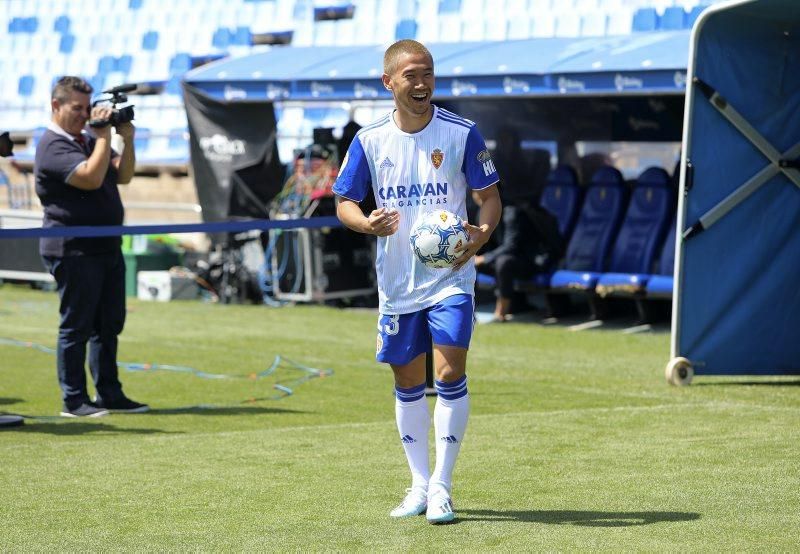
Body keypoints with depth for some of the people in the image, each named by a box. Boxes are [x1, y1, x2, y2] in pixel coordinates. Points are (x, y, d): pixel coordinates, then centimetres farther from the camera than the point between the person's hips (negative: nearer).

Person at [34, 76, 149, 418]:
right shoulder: (54, 146, -11)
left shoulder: (88, 140, 17)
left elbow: (123, 175, 13)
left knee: (109, 324, 11)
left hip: (106, 246, 9)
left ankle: (109, 394, 18)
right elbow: (91, 177, -24)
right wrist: (104, 136, -18)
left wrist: (127, 140, -1)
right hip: (73, 249, -9)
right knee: (77, 327, -4)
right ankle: (74, 401, 0)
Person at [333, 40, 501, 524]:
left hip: (451, 278, -3)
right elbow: (344, 202, 5)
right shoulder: (369, 140, -1)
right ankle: (420, 484, 24)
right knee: (408, 383, 10)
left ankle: (441, 487, -5)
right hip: (397, 282, 3)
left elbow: (491, 196, -1)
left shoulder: (461, 133, -7)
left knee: (450, 374, -14)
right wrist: (366, 223, -18)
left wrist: (482, 233, -21)